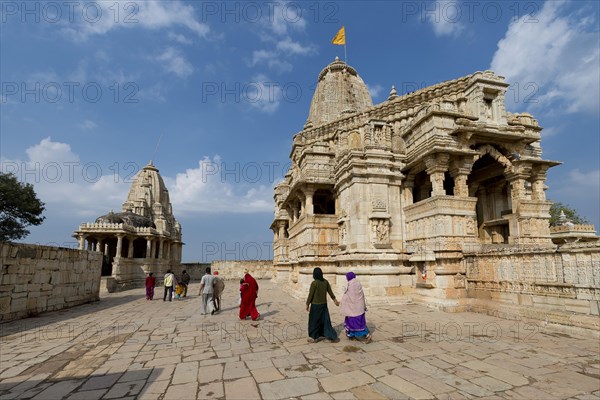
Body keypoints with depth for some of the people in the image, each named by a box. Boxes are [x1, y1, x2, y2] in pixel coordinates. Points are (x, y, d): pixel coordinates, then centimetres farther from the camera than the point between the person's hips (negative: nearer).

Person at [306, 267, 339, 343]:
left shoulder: (314, 283, -20)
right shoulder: (325, 282, -2)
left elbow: (310, 295, -16)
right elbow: (330, 292, 7)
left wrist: (307, 305, -3)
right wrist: (335, 300, 21)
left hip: (315, 305, -6)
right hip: (324, 304, 6)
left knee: (314, 321, 11)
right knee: (325, 320, 15)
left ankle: (314, 338, 24)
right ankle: (333, 337, 18)